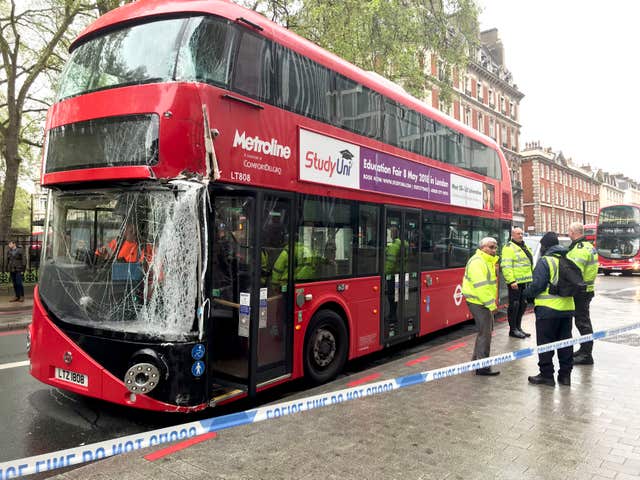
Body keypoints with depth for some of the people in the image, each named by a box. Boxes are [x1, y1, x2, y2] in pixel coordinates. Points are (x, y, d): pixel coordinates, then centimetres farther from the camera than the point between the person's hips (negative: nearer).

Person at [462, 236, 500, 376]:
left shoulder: (488, 261, 15)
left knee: (486, 331, 19)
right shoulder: (477, 262, -20)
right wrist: (491, 304, -23)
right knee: (485, 333, -7)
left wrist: (491, 302, 17)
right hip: (478, 302, -11)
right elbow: (481, 286, -26)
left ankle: (477, 360, 32)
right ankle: (482, 367, 0)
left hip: (484, 302, 11)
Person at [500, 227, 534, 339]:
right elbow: (506, 266, -20)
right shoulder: (509, 248, -11)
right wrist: (511, 281, -25)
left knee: (522, 305, 14)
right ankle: (513, 329, 6)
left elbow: (530, 263, 27)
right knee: (514, 305, -3)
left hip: (525, 282, 9)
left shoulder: (525, 247, 18)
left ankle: (518, 327, 26)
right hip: (515, 282, -9)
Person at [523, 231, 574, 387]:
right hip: (567, 308, 7)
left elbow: (537, 285, -18)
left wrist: (527, 293, -1)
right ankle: (565, 375, 21)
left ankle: (546, 375, 7)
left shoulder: (545, 261, -12)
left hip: (548, 309, -7)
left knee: (545, 343, 2)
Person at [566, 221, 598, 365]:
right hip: (587, 288, 11)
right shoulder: (588, 246, 13)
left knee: (582, 321, -4)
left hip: (580, 291, -11)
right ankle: (584, 349, 32)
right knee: (583, 320, 19)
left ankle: (586, 355, 2)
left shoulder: (579, 249, -21)